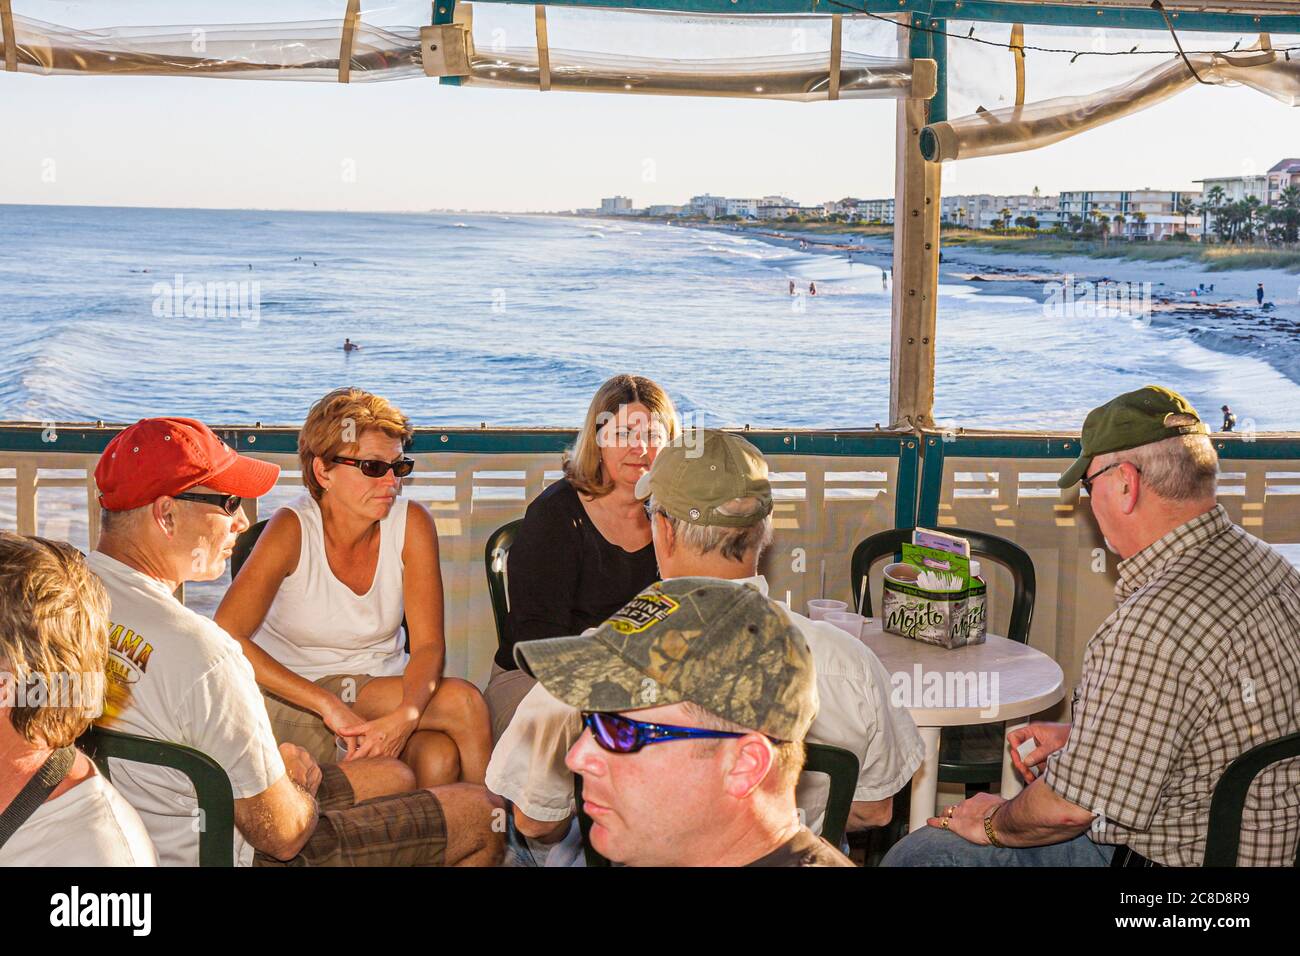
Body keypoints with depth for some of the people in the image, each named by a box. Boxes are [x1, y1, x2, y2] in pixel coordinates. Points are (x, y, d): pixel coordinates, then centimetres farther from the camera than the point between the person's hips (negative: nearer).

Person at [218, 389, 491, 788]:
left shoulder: (412, 523, -7)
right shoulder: (292, 530, -15)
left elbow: (429, 644, -10)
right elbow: (225, 638, -24)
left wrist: (405, 717, -31)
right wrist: (327, 705, -30)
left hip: (380, 688, 3)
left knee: (439, 760, -31)